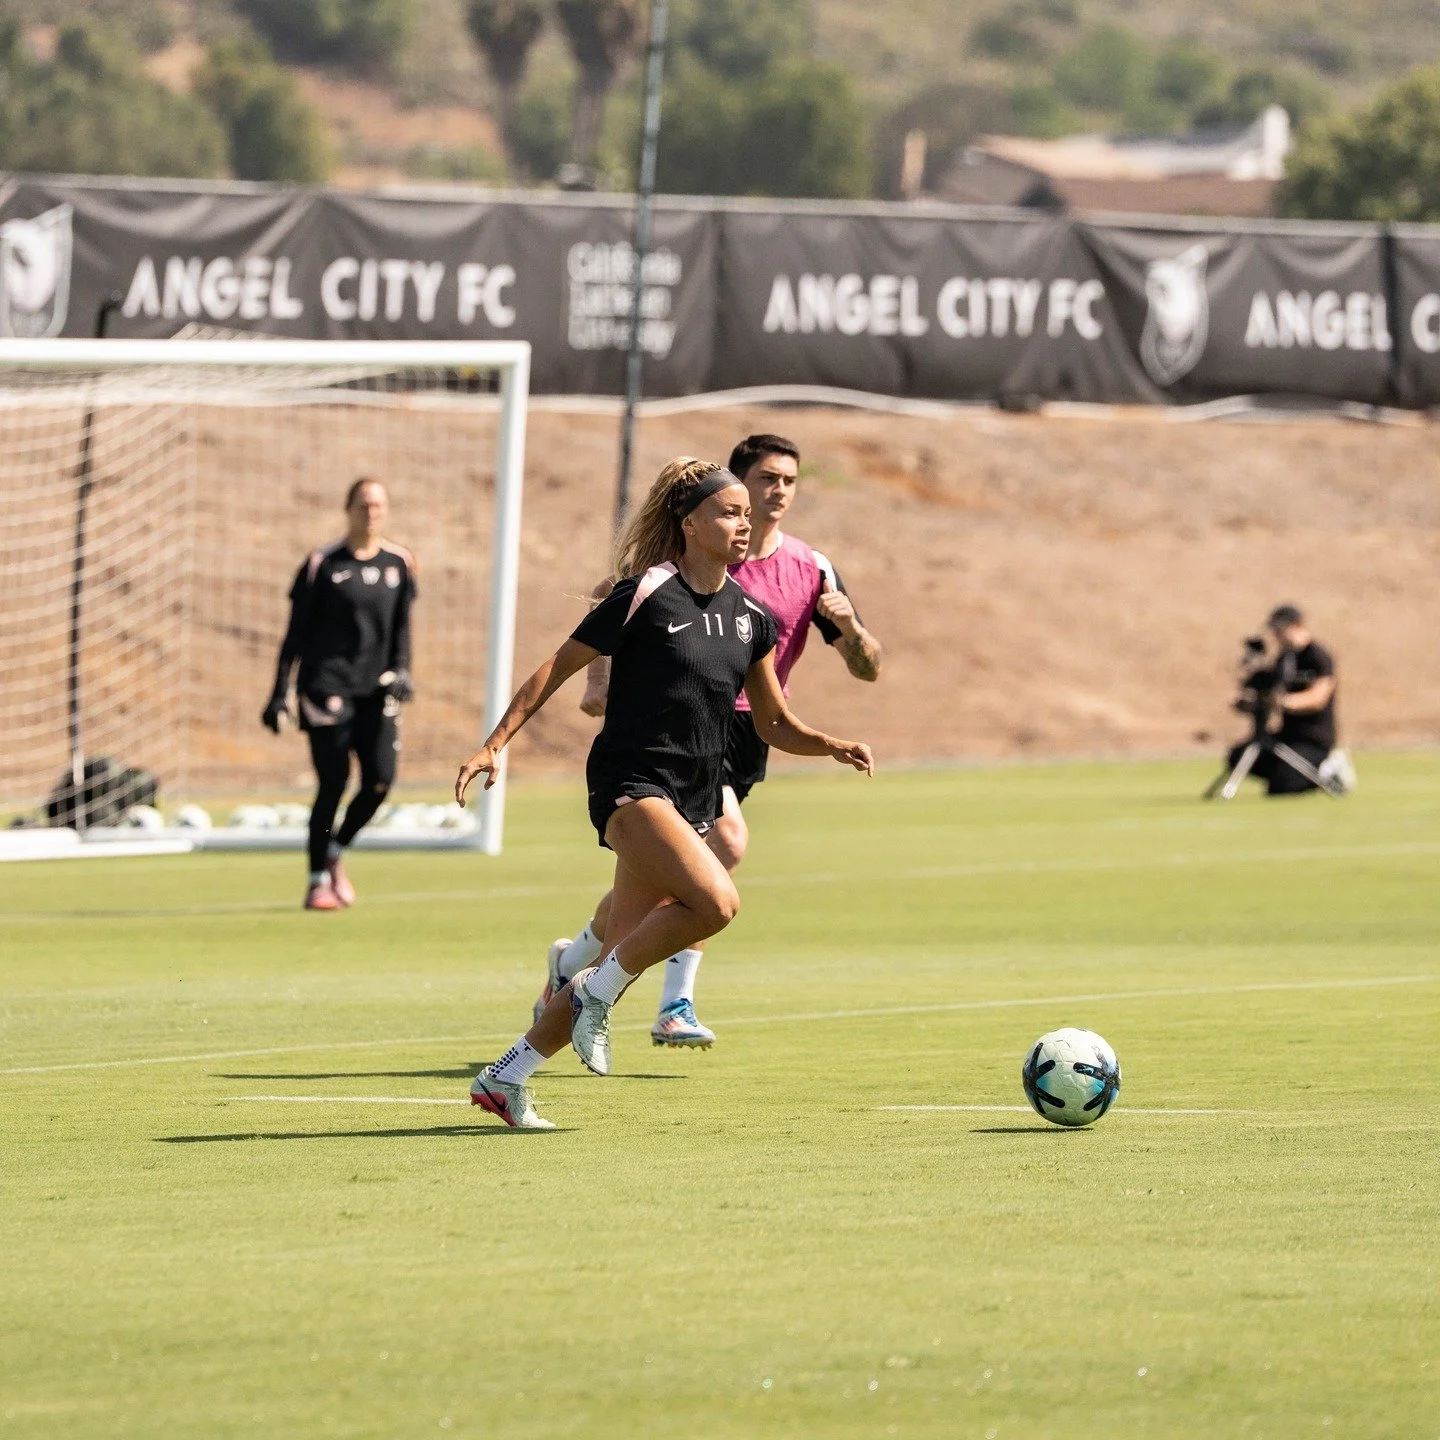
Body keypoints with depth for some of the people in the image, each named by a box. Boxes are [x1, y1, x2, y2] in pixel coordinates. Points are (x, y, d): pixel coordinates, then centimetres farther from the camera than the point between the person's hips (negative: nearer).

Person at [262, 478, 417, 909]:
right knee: (333, 784, -8)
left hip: (375, 692, 4)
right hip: (327, 686, -4)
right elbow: (296, 632, 1)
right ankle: (318, 881, 5)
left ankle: (335, 852, 18)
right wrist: (279, 695, -2)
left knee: (380, 781, -8)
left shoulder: (399, 563, 10)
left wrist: (401, 671, 0)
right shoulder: (323, 564, -2)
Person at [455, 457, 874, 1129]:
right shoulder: (646, 596, -8)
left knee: (623, 961, 4)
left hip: (693, 800, 7)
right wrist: (494, 744, -10)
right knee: (716, 901, -29)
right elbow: (555, 670, -4)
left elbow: (774, 724, 18)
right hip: (631, 784, -7)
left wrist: (830, 745, -1)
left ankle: (505, 1078, 16)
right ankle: (595, 993, -9)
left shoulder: (750, 618, 11)